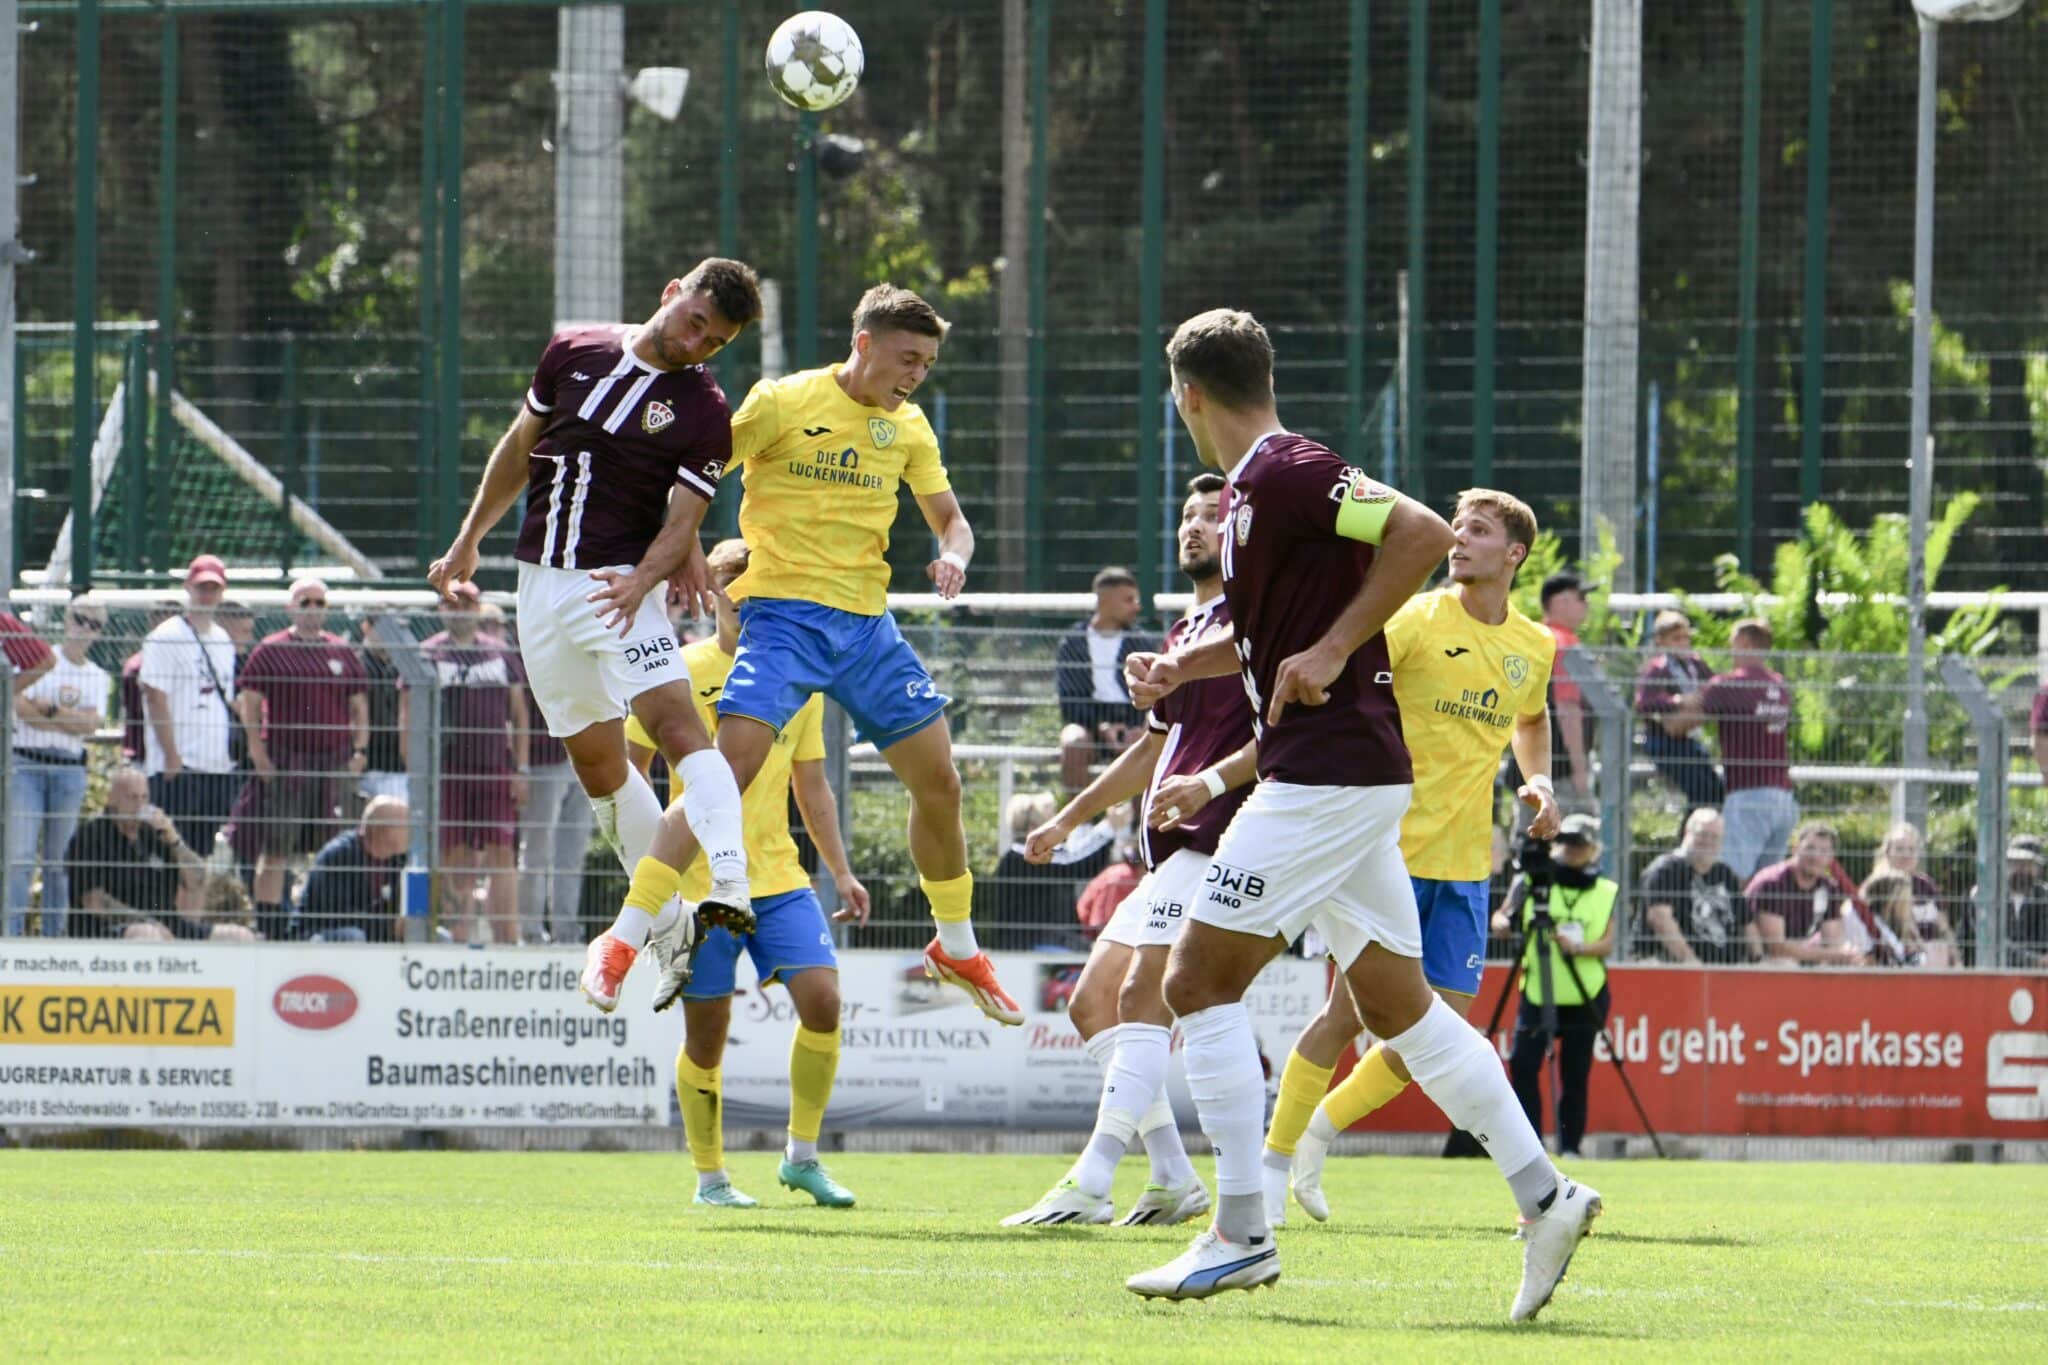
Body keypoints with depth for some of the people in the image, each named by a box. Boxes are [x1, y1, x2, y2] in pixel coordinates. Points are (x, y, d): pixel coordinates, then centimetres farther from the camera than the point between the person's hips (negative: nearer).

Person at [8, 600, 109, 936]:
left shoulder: (97, 677, 13)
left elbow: (91, 723, -2)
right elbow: (20, 706, -9)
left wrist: (48, 709, -9)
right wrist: (71, 720, -8)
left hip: (70, 769, 3)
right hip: (27, 763, -3)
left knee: (59, 858, 5)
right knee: (21, 854, -12)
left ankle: (54, 935, 10)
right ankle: (12, 933, -14)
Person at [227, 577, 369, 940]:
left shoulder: (344, 652, 14)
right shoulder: (270, 651, 3)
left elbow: (359, 705, 18)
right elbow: (248, 702, 0)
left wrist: (360, 750, 7)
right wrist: (258, 752, -9)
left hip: (334, 760, 4)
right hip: (283, 759, -4)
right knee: (275, 849, -5)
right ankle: (269, 927, -4)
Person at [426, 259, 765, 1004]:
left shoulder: (706, 414, -6)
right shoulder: (576, 351, 5)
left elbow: (681, 524, -10)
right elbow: (519, 448, 18)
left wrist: (642, 580, -30)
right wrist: (468, 542, 23)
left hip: (620, 587, -5)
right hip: (543, 584, 5)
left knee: (675, 720, -25)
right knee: (597, 762, 9)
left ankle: (727, 889, -42)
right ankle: (663, 919, 21)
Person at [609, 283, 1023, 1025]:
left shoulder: (909, 428, 11)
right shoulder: (785, 402, -6)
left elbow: (951, 519, 19)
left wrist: (954, 556, -4)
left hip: (867, 623, 6)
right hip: (783, 614, -6)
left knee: (939, 782, 6)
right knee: (733, 762, -23)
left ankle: (957, 948, 28)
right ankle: (623, 939, -21)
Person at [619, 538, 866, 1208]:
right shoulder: (681, 672, -3)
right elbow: (628, 771, 1)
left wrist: (841, 872, 14)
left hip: (780, 877, 3)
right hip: (699, 881, -3)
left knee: (821, 996, -14)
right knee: (706, 1036, 1)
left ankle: (802, 1157, 1)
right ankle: (709, 1175, 19)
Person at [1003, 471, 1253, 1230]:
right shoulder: (1182, 635, 24)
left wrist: (1210, 783, -27)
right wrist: (1068, 820, 36)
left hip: (1217, 839, -10)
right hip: (1168, 853, 10)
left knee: (1142, 996, -19)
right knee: (1092, 1005, 5)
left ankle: (1089, 1185, -24)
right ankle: (1174, 1177, 6)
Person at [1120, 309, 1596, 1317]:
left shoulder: (1287, 473, -13)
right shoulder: (1249, 490, 17)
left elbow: (1423, 533, -22)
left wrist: (1331, 652, -21)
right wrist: (1181, 666, 16)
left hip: (1327, 772, -10)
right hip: (1343, 776, 10)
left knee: (1199, 979, -6)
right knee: (1395, 1001, 11)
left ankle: (1240, 1235, -7)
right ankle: (1544, 1196, 7)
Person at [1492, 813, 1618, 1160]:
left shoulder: (1607, 893, 6)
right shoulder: (1530, 883, 6)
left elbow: (1607, 944, -1)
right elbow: (1501, 918, 6)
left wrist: (1577, 947, -21)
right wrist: (1506, 923, -18)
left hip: (1585, 999, 0)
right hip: (1537, 995, 0)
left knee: (1575, 1076, -1)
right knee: (1523, 1066, -11)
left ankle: (1570, 1147, 6)